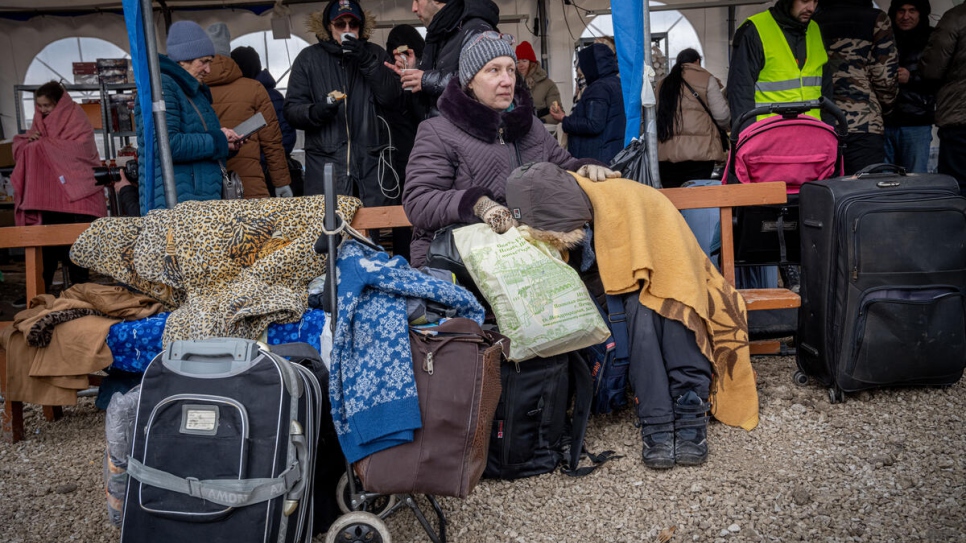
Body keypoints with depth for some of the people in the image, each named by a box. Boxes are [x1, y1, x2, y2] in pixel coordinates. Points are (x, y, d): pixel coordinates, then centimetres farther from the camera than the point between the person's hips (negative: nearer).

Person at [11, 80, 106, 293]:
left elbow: (79, 150, -16)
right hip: (48, 193, 5)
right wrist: (30, 140, -8)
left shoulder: (76, 120, -2)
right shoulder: (40, 121, 15)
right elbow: (21, 147, 15)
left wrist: (42, 145, -11)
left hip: (74, 192, -5)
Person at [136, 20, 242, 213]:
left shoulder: (194, 91, 20)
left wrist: (225, 144, 8)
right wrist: (217, 140, -13)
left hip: (205, 199, 9)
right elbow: (166, 145, -22)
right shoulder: (160, 87, -10)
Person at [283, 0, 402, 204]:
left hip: (372, 162, 1)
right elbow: (292, 110, 4)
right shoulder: (308, 58, 7)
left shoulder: (375, 54, 11)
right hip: (325, 163, -1)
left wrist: (368, 62, -12)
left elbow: (392, 99, -1)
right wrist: (316, 111, -17)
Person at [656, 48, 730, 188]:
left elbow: (656, 117, 13)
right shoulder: (706, 79, 7)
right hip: (699, 151, -3)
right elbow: (722, 116, 3)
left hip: (666, 153, 4)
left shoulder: (663, 84, 18)